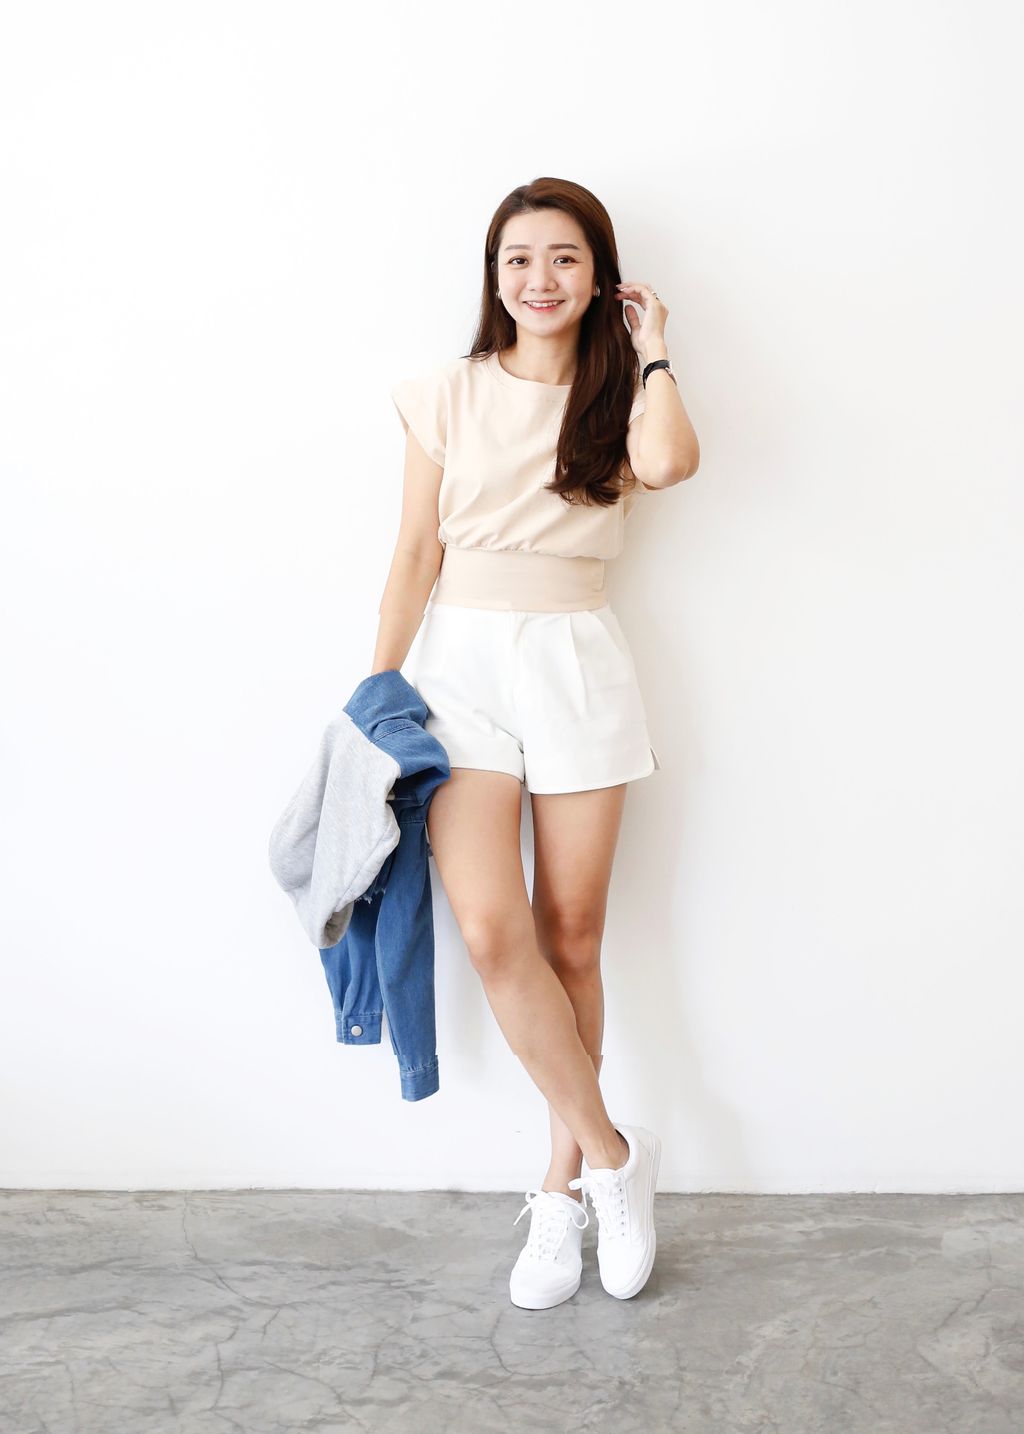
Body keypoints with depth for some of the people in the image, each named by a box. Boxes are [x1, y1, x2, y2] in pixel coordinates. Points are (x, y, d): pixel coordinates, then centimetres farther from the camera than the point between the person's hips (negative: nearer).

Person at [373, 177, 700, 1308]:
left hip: (578, 670, 0)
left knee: (569, 935, 5)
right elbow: (417, 553, 7)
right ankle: (609, 1151, 5)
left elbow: (670, 462, -18)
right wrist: (377, 688, 3)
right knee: (490, 926, -14)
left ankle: (564, 1186, 20)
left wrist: (650, 352, -2)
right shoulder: (450, 395, 9)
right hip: (463, 664, 0)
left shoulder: (619, 398, 7)